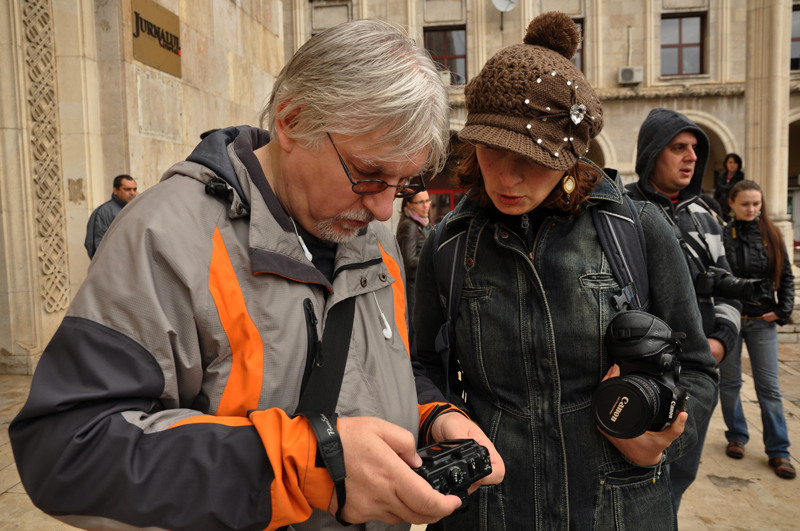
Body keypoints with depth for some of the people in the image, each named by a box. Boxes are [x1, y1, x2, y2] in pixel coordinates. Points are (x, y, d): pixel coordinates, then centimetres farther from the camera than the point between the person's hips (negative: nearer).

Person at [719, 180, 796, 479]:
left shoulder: (771, 236, 4)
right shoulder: (721, 236, -5)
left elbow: (786, 277, 9)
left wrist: (783, 311, -1)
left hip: (763, 320, 2)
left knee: (769, 386, 4)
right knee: (730, 382, 10)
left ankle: (778, 450, 13)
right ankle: (736, 437, 27)